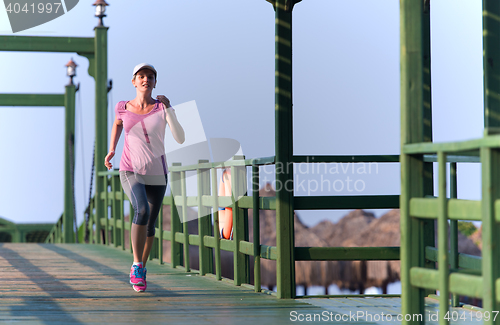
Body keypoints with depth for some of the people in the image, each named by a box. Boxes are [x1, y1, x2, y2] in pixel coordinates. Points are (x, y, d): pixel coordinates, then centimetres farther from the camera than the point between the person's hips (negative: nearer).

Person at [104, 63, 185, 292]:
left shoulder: (161, 108, -6)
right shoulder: (123, 108, -2)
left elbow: (180, 139, -15)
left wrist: (169, 109, -19)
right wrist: (111, 150, 12)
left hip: (157, 174, 2)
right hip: (131, 172, -2)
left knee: (150, 224, 11)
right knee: (142, 210, -30)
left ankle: (139, 269, 36)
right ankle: (137, 266, -20)